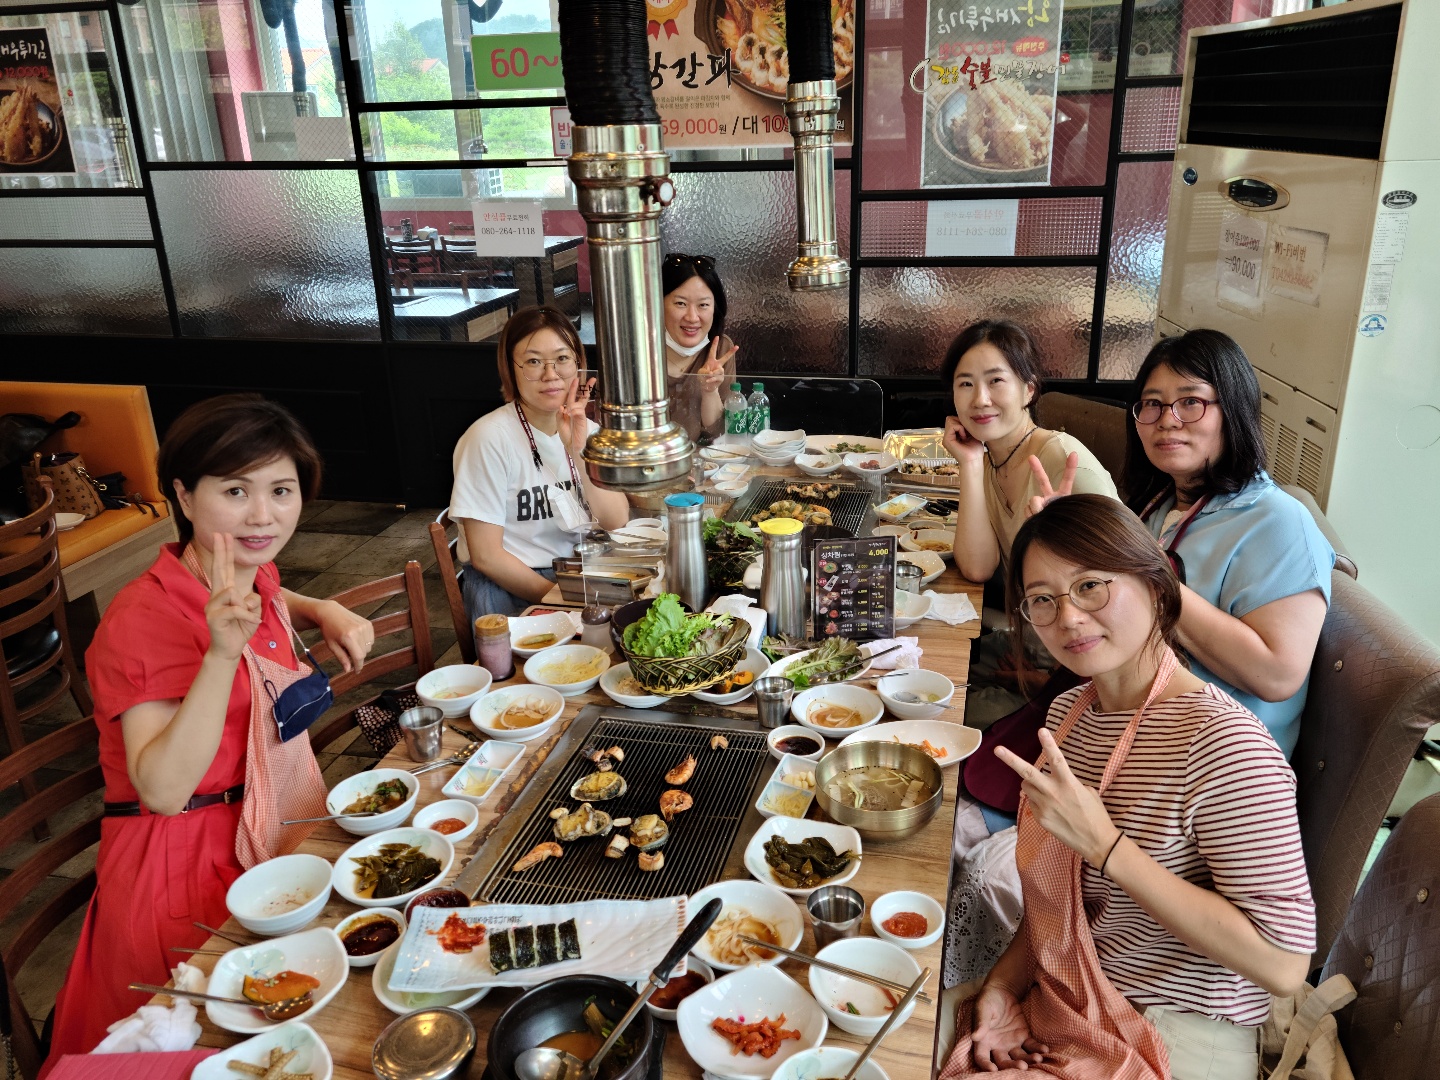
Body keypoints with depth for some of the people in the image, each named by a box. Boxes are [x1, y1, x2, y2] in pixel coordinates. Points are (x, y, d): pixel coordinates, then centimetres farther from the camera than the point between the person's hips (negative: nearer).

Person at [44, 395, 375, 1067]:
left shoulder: (254, 578, 2)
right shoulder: (145, 619, -22)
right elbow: (163, 791, -29)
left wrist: (324, 614, 7)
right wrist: (222, 654, -40)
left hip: (269, 838, 8)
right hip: (186, 871, -8)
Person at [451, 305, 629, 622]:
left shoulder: (586, 430, 5)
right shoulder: (490, 437, -14)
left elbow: (617, 523, -6)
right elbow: (485, 556, -12)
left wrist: (578, 452, -18)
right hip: (509, 590, -6)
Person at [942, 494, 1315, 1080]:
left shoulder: (1225, 745, -24)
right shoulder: (1069, 711, 2)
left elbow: (1284, 965, -26)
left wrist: (1105, 843, -29)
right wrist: (1005, 983, -2)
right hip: (1058, 1000, 7)